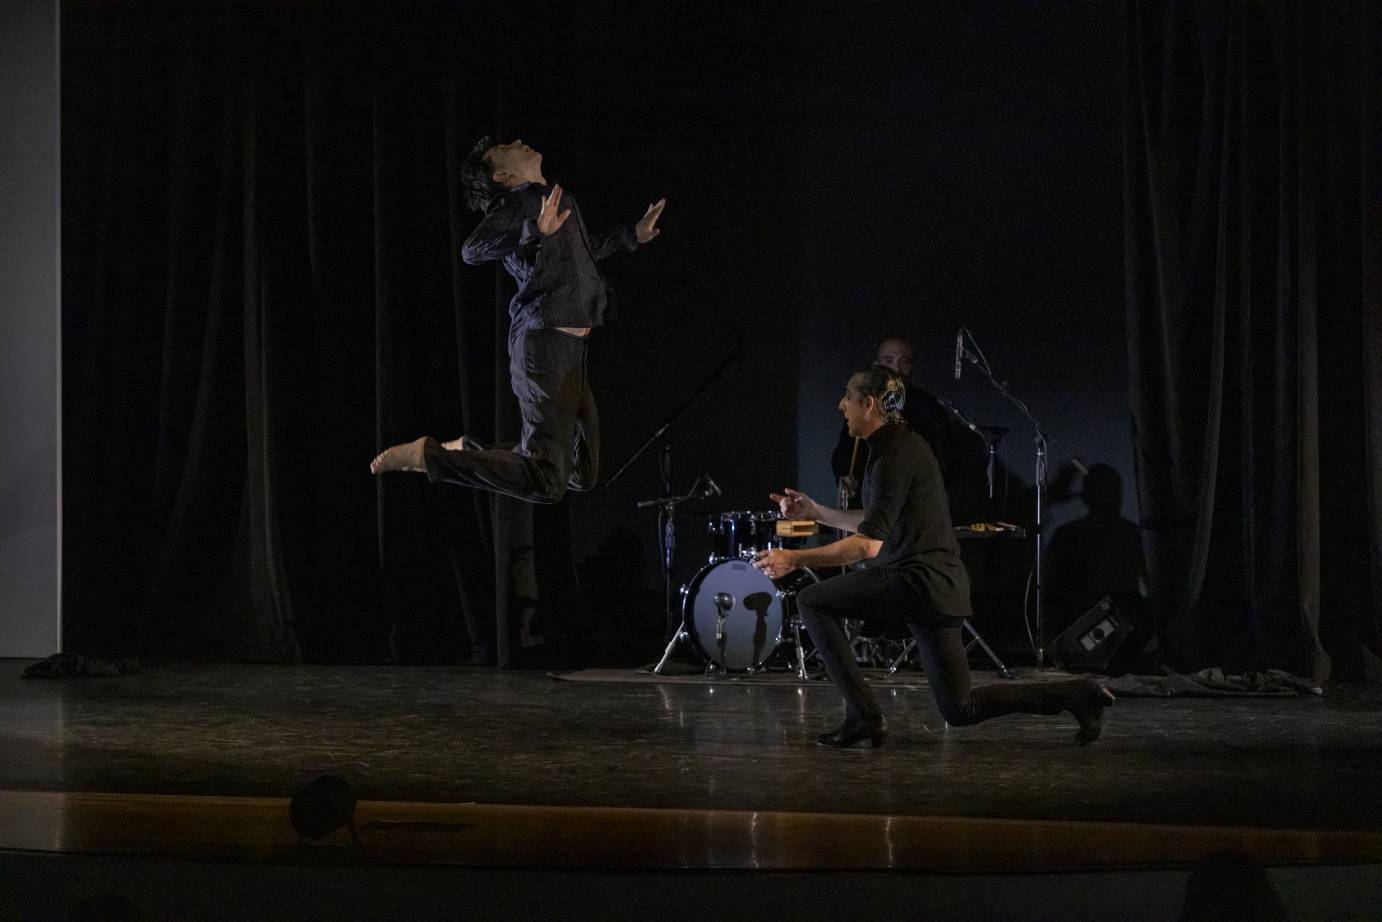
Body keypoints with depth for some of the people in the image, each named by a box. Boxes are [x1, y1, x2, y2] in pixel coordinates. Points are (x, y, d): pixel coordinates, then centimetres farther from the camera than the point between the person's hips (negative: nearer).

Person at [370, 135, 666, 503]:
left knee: (584, 474, 14)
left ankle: (471, 452, 22)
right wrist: (534, 229, -35)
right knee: (547, 482, -20)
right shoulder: (519, 202, -6)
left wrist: (635, 234, 39)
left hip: (572, 350, 9)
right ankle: (426, 455, -12)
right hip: (546, 345, -9)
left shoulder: (560, 197, 20)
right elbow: (473, 249, -25)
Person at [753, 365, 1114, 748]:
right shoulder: (902, 443, 17)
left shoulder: (895, 455, -14)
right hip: (936, 586, 10)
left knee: (812, 601, -6)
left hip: (920, 582, -10)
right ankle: (1078, 694, 11)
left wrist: (795, 559, -21)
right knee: (960, 709, 12)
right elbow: (876, 524, 27)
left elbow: (869, 544, -22)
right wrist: (816, 511, 21)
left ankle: (863, 715, -7)